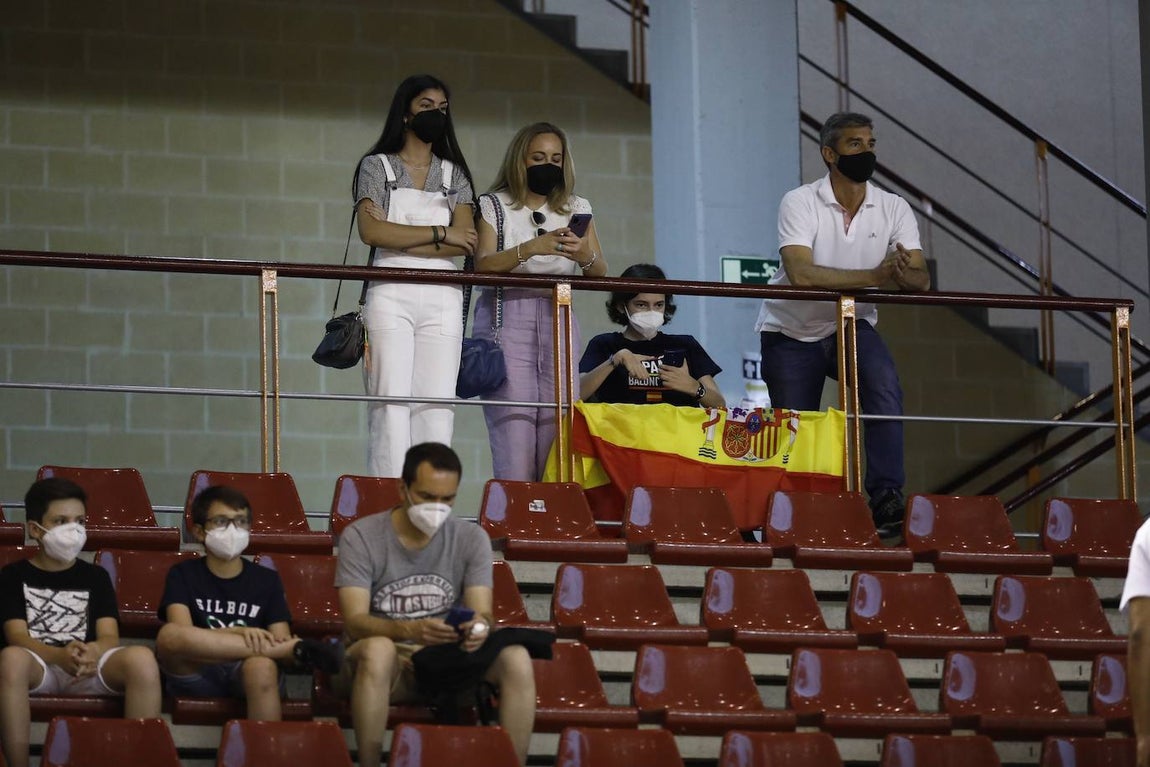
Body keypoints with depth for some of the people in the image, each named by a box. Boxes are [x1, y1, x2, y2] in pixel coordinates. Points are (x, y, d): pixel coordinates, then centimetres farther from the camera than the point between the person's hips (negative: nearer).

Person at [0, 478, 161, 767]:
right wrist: (61, 655, -27)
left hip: (88, 668, 2)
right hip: (39, 667, -2)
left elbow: (110, 637, 5)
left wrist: (91, 653, -23)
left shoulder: (96, 576, 18)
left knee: (142, 658, -31)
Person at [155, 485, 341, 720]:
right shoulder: (183, 575, 10)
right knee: (169, 635, -34)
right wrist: (240, 633, -24)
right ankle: (294, 649, -28)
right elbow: (182, 635, -8)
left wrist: (285, 648, -19)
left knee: (262, 666, -38)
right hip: (197, 677, 0)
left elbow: (281, 637, 7)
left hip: (247, 676, 0)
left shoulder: (266, 579, 16)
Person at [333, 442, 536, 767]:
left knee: (516, 658, -24)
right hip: (386, 664, -3)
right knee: (378, 649, -39)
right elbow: (354, 622, -17)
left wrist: (479, 626, -31)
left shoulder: (471, 539, 3)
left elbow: (481, 613, -5)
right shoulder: (360, 537, -8)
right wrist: (410, 630, -37)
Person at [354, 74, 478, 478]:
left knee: (437, 403, -4)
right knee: (392, 400, -10)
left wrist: (401, 240, -7)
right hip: (391, 295, -3)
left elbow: (463, 240, 1)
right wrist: (440, 234, -7)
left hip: (442, 297, 3)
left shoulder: (454, 173, 16)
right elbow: (371, 231, -8)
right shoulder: (376, 167, 8)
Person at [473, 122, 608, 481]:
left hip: (557, 320, 3)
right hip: (507, 319, -3)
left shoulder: (577, 208, 16)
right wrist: (530, 249, -24)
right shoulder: (495, 205, 7)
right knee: (513, 429, -14)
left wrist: (586, 256, -17)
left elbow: (600, 274, 7)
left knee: (556, 431, -6)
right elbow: (482, 265, -8)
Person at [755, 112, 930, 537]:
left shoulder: (893, 209, -6)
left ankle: (886, 499, -29)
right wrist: (874, 276, -40)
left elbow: (921, 280, -14)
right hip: (792, 331, -2)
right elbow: (802, 274, -32)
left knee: (885, 387, -27)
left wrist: (905, 275, -40)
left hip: (851, 326, 2)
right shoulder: (800, 203, -18)